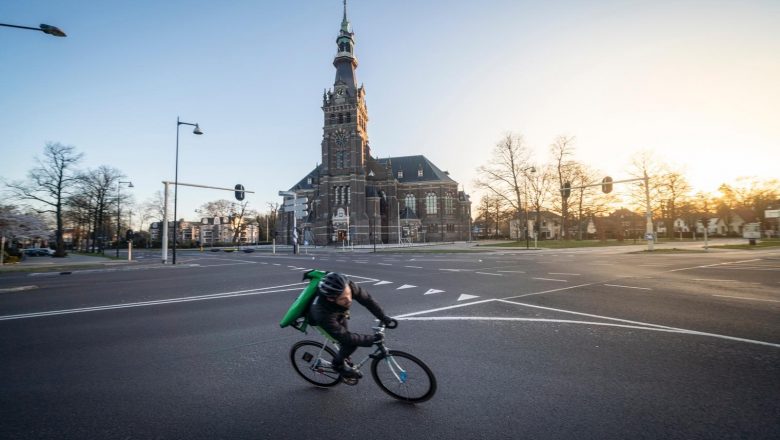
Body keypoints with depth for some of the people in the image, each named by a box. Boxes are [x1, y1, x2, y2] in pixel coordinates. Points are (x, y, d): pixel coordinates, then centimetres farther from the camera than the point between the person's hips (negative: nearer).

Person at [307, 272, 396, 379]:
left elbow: (367, 299, -20)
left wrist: (383, 317, -23)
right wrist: (371, 339, -36)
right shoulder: (323, 314, -46)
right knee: (350, 343, -14)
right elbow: (344, 337, -36)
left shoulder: (348, 287, -38)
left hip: (339, 314, 5)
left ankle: (342, 360, 42)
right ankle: (338, 364, 13)